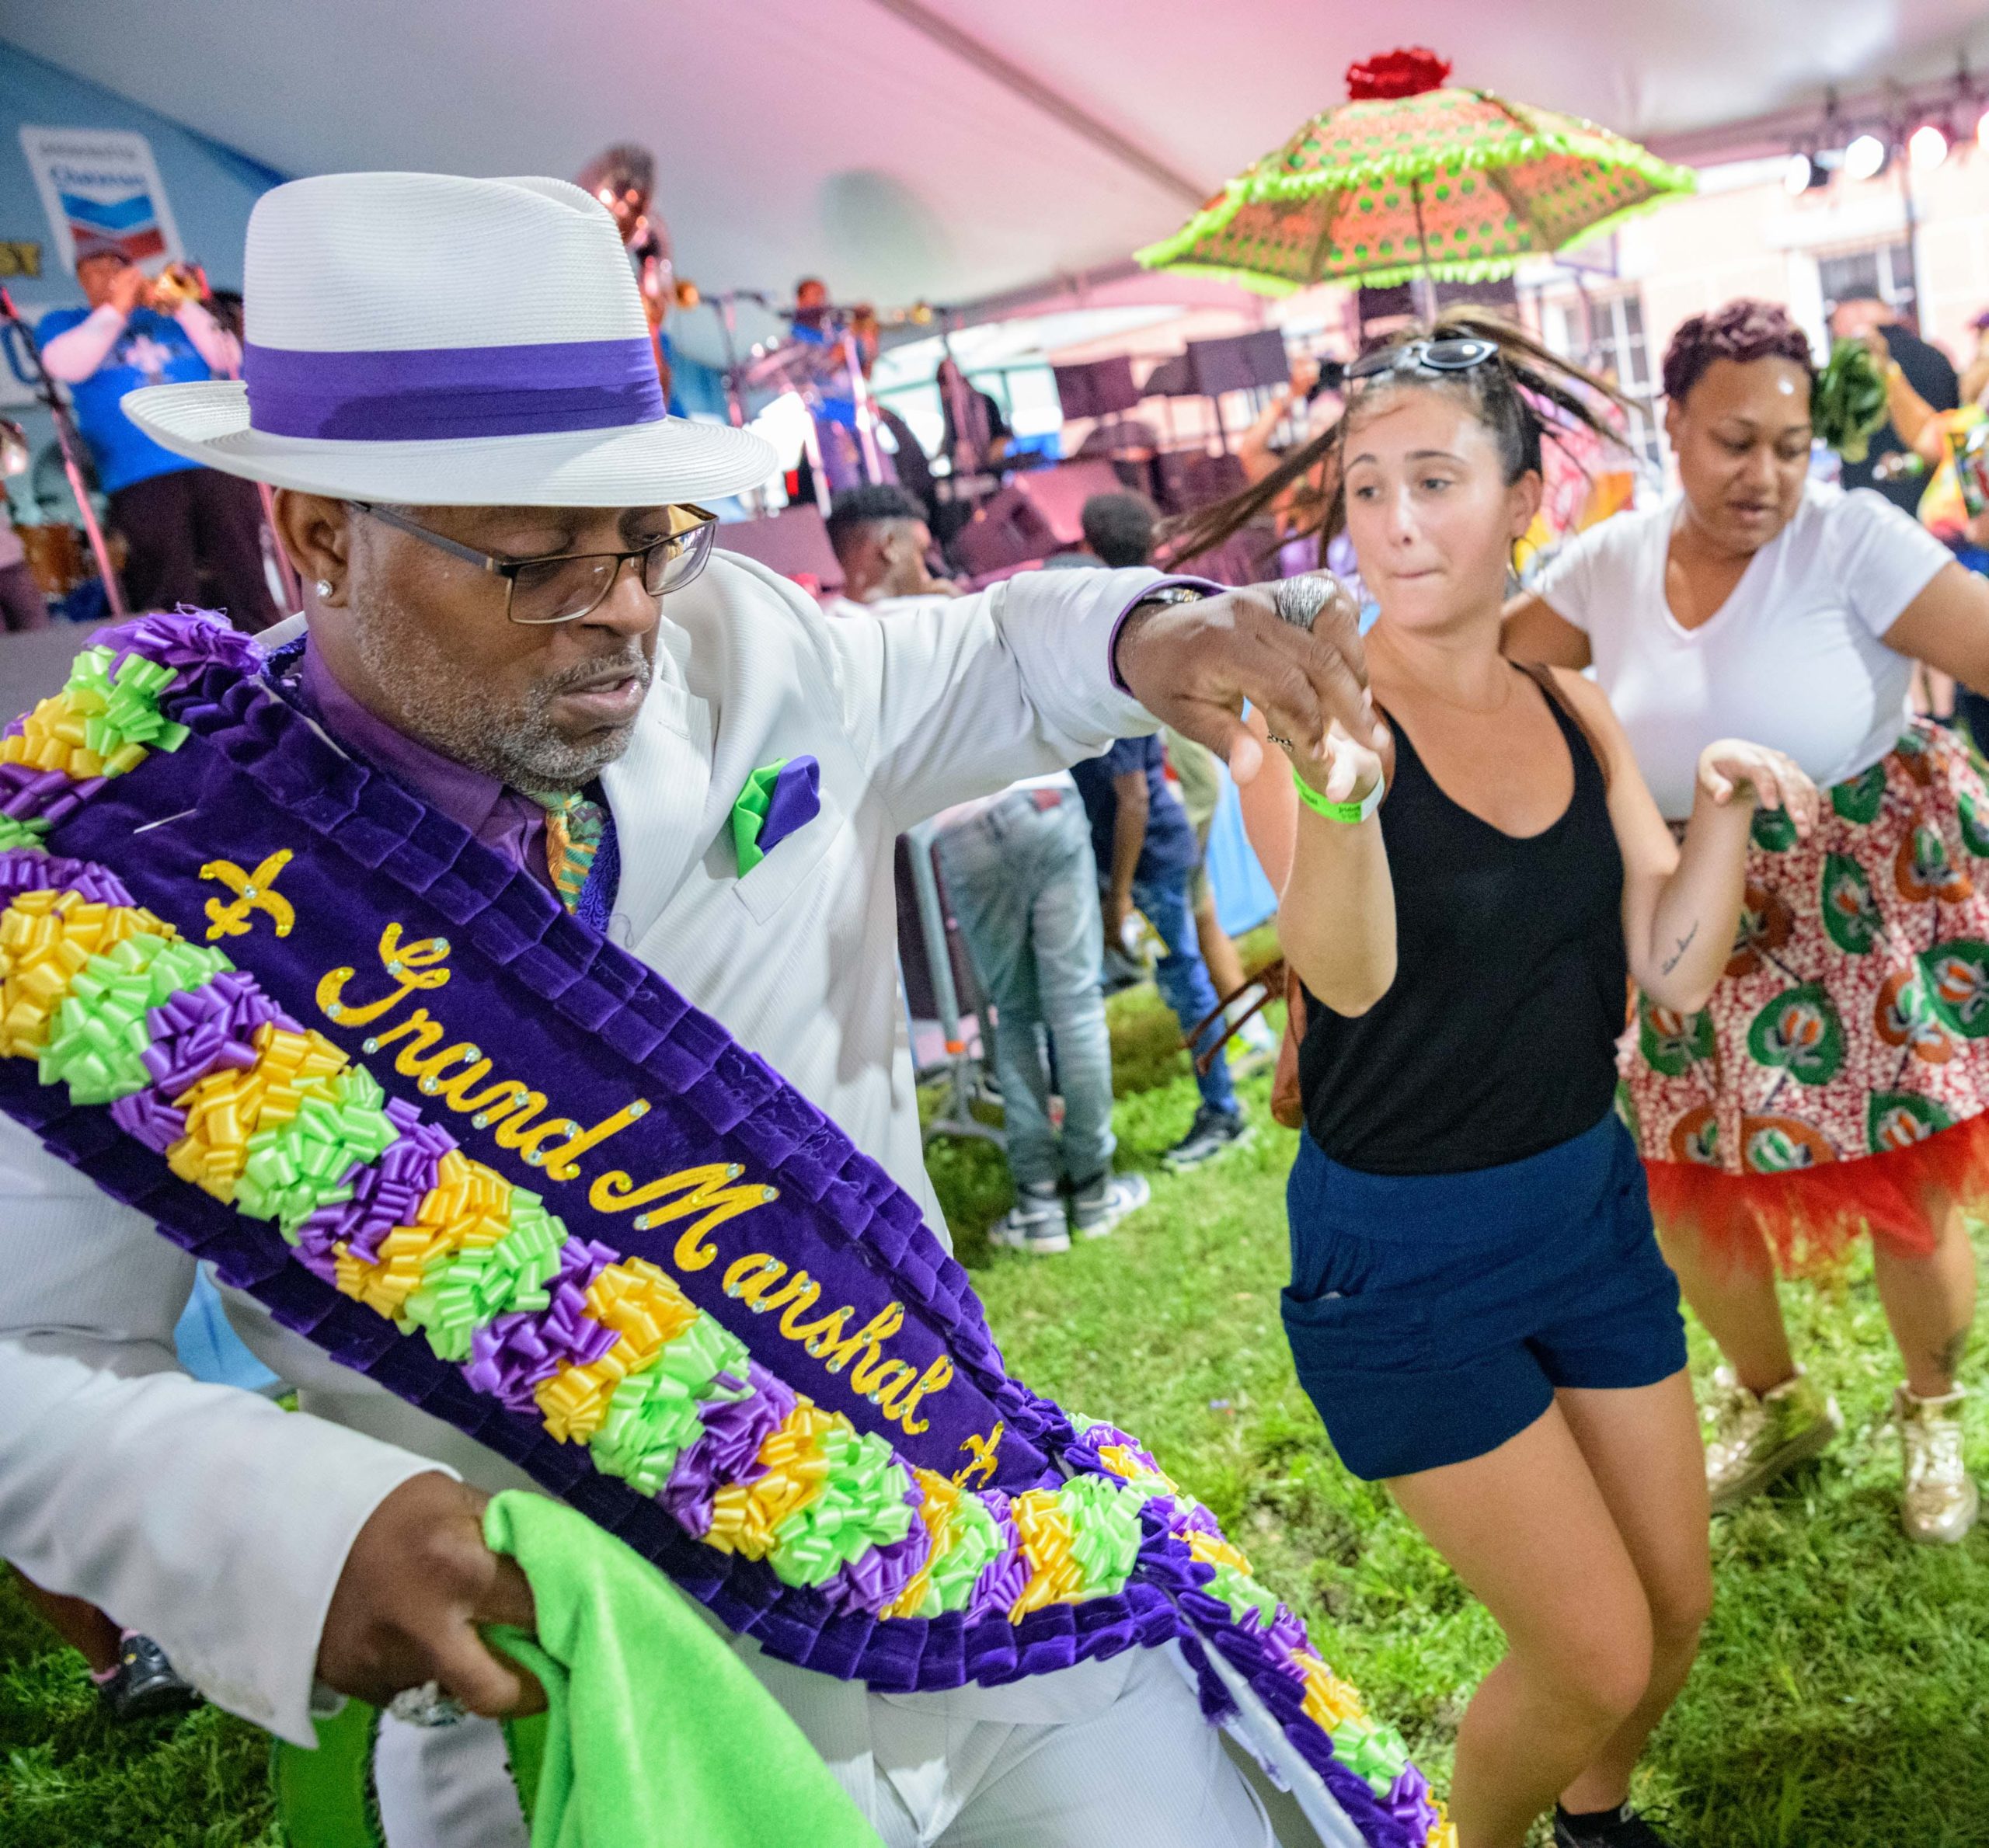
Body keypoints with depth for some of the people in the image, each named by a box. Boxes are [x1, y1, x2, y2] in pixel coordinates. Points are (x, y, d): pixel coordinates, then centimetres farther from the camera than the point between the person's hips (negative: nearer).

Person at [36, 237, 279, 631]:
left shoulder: (167, 315, 22)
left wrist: (183, 304, -2)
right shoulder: (63, 322, 18)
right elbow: (65, 365, -4)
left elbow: (228, 358, 9)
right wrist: (115, 309, -2)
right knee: (171, 597, -7)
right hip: (142, 478, -1)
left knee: (245, 578, -3)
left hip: (217, 461, 2)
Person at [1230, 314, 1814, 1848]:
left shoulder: (1574, 714, 0)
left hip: (1587, 1196, 6)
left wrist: (1723, 804, -18)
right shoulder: (1316, 721, -18)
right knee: (1596, 1654, 1)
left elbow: (1676, 968, -2)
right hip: (1402, 1249, -6)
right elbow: (1349, 976, -33)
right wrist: (1337, 794, -52)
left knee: (1678, 1605, 19)